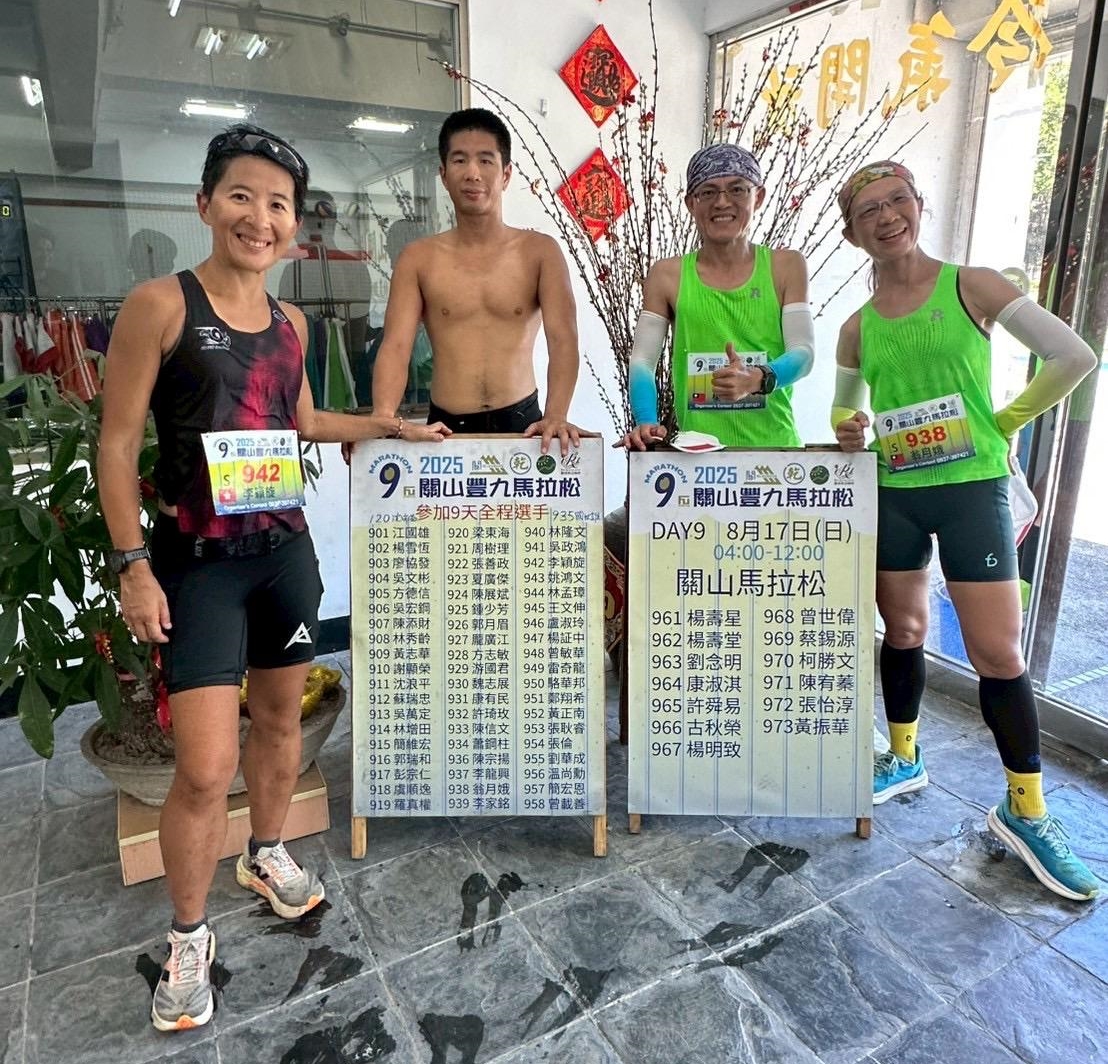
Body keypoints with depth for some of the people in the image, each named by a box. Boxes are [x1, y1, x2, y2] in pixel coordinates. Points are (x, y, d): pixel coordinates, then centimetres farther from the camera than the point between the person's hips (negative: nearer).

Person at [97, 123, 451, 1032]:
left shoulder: (290, 323, 7)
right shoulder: (160, 305, -11)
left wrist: (393, 428, 15)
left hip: (285, 548, 6)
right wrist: (133, 565, -14)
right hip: (196, 559, -6)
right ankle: (189, 938, 20)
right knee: (205, 768, -5)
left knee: (282, 717, 18)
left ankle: (267, 854, 43)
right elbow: (117, 445, -10)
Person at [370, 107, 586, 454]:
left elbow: (563, 339, -8)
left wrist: (556, 416, -26)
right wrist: (382, 420, -23)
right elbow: (396, 345, -4)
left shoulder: (540, 252, 3)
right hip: (446, 427, 0)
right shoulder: (418, 258, 5)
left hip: (521, 423, 0)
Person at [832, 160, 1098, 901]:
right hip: (893, 495, 3)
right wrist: (849, 430, -5)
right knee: (903, 631, 14)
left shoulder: (971, 286, -5)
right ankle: (905, 760, 35)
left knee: (998, 653, -3)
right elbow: (848, 408, 17)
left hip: (973, 489, -3)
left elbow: (1075, 357, -5)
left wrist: (1006, 422, -1)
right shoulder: (856, 328, 5)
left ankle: (1024, 812, 14)